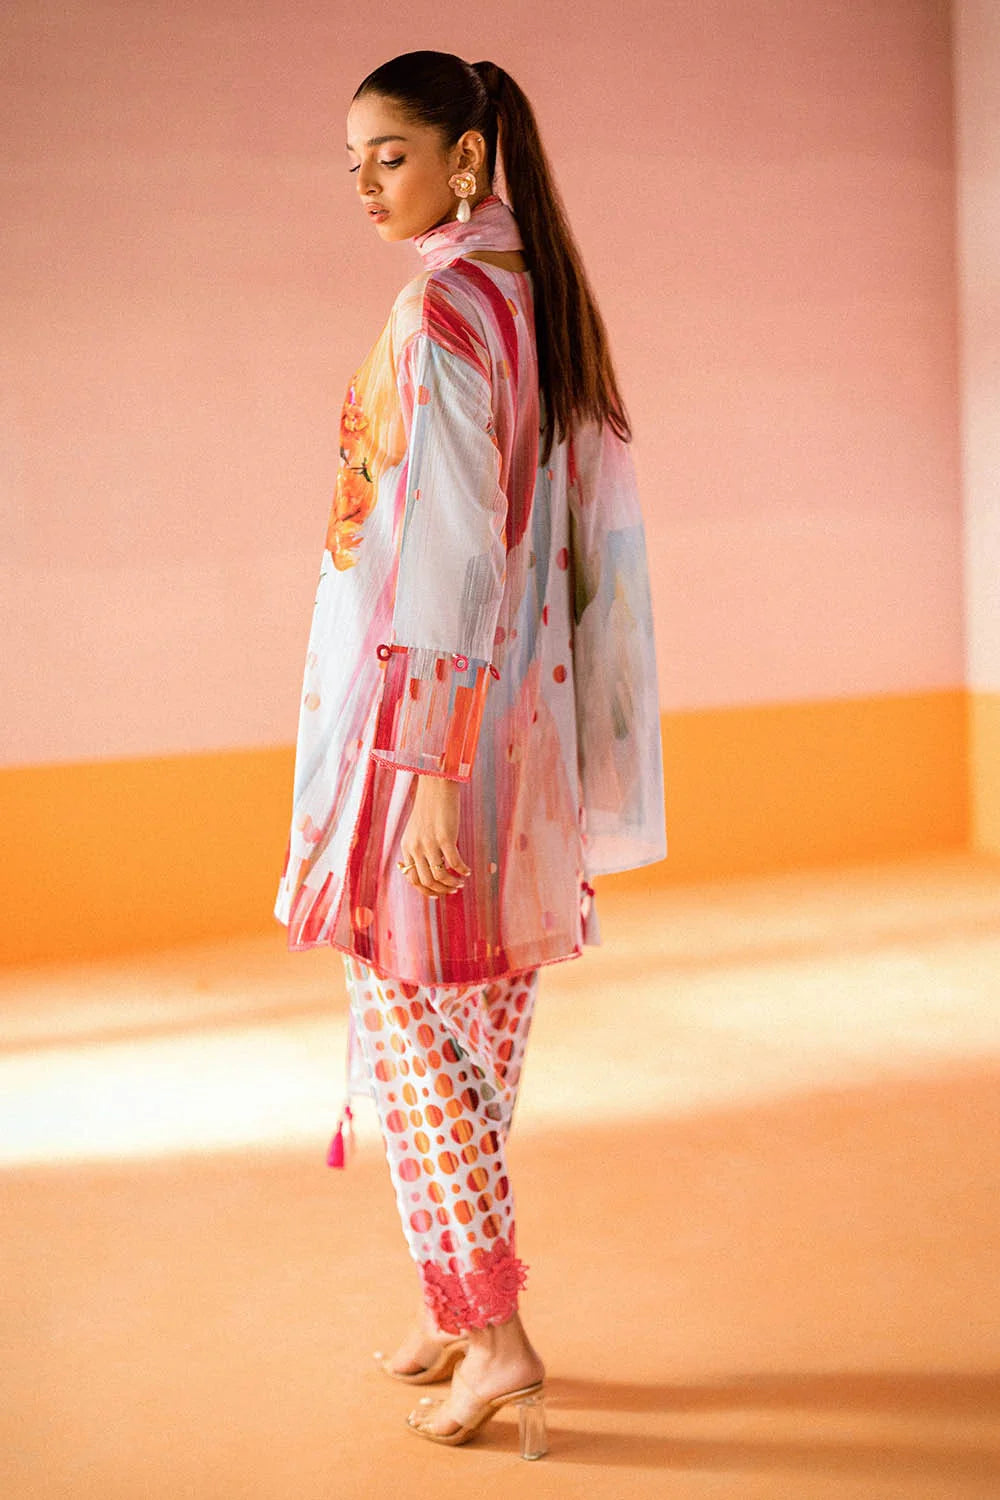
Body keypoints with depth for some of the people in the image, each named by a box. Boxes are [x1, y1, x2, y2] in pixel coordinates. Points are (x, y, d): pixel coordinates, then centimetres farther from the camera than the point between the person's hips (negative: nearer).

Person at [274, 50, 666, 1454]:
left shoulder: (439, 308, -15)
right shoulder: (546, 295, 11)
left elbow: (452, 550, -21)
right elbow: (600, 532, 13)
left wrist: (431, 767, -21)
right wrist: (578, 754, 18)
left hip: (431, 704, -9)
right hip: (532, 709, 9)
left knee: (406, 1022, 1)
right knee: (481, 1025, 14)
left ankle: (494, 1331, 4)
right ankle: (463, 1302, 25)